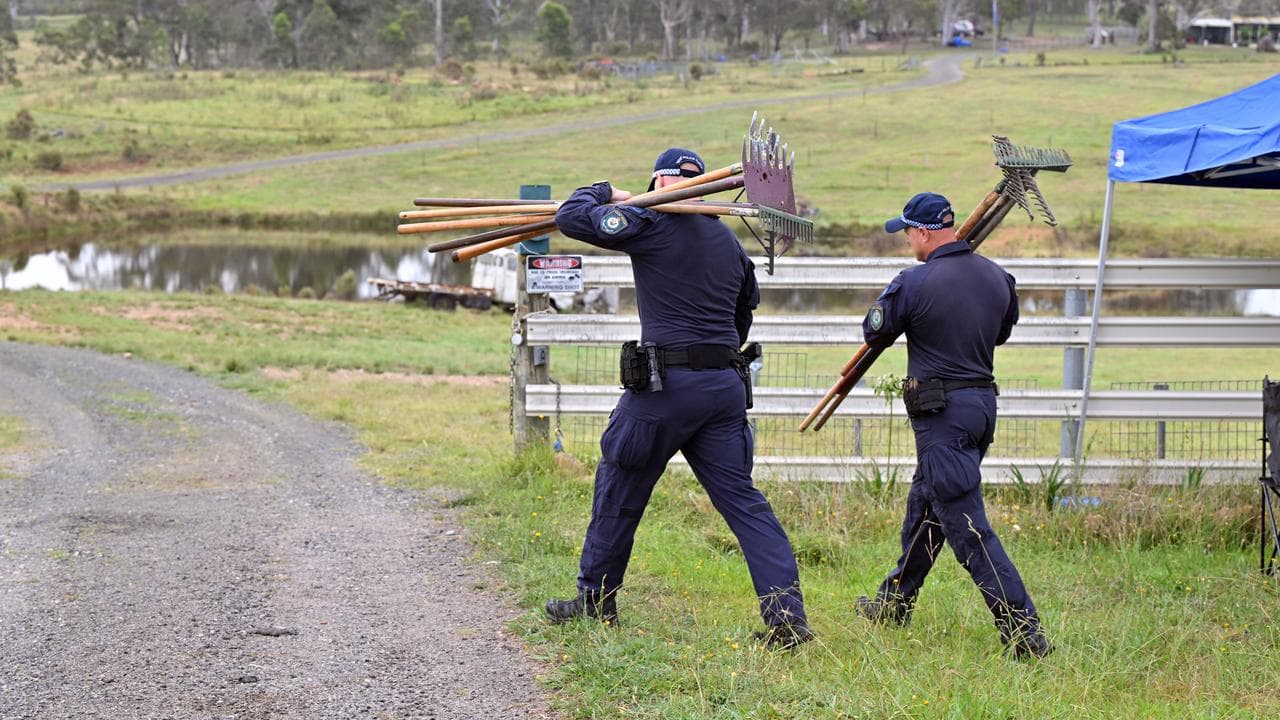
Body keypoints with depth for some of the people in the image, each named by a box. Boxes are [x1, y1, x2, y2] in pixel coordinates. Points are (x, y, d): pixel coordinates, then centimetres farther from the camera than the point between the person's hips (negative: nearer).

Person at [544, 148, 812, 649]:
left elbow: (571, 217, -6)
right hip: (726, 383, 5)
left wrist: (604, 194, 15)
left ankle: (595, 601, 22)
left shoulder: (652, 223, -5)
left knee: (619, 489, 11)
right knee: (741, 498, 2)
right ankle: (786, 612, -10)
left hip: (667, 382, -5)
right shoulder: (728, 240, 17)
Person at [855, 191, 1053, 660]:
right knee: (924, 506, 24)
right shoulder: (997, 278, 5)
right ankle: (893, 605, 38)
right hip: (983, 403, 8)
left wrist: (890, 297, 17)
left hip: (941, 412, -8)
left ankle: (1025, 635, -13)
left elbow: (875, 334, -1)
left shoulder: (915, 283, -15)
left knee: (968, 529, -7)